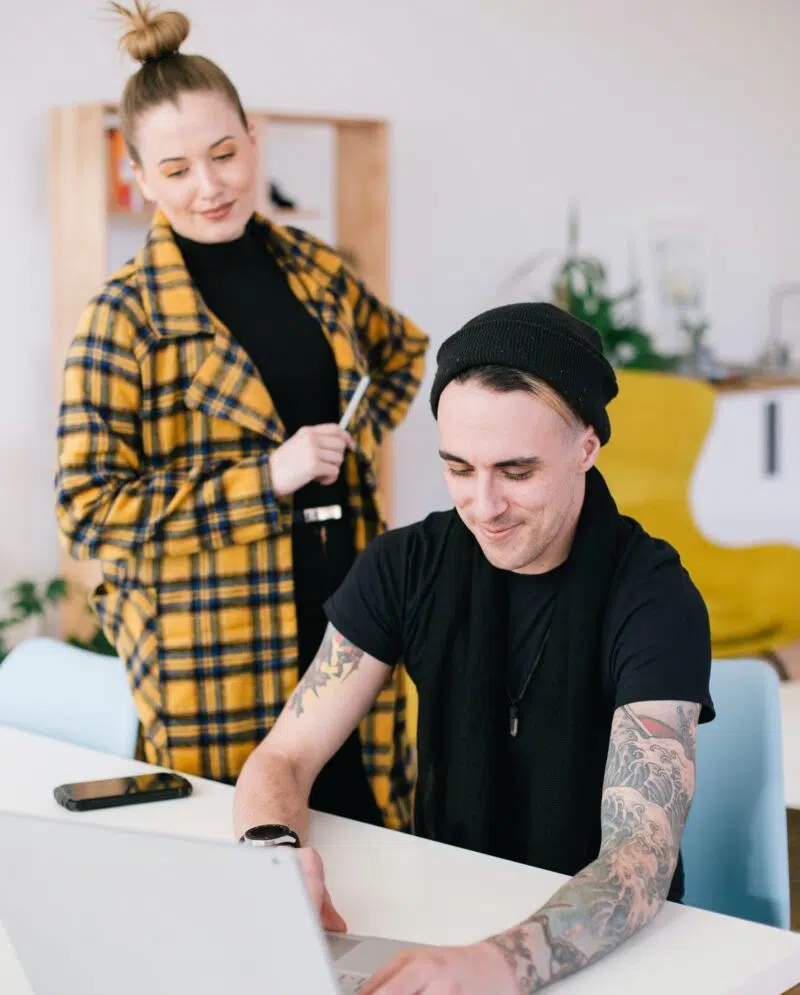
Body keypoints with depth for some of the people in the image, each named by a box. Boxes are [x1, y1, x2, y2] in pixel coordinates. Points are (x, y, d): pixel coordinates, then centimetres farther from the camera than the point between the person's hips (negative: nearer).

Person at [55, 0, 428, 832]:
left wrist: (363, 434, 9)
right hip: (214, 652, -4)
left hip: (345, 615, 5)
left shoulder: (316, 272, 7)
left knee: (364, 824, 8)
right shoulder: (126, 315, -8)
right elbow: (88, 511, -11)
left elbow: (402, 350, 29)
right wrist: (267, 475, -16)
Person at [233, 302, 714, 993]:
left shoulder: (653, 597, -17)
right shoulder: (406, 566, -5)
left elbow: (644, 853, -26)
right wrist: (274, 856, -29)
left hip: (603, 937, -2)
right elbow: (282, 760, -5)